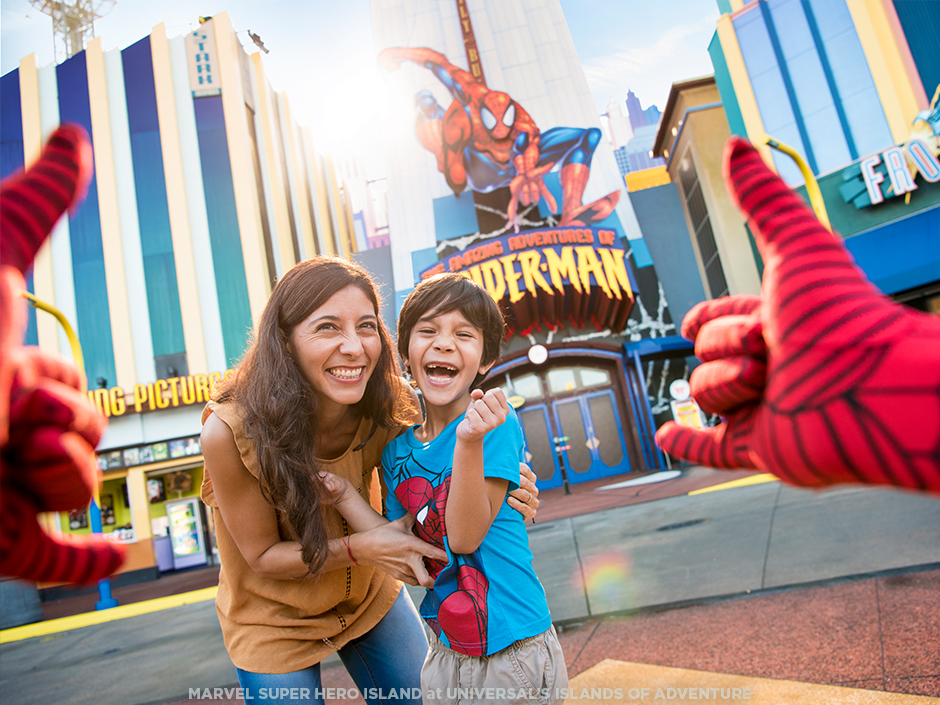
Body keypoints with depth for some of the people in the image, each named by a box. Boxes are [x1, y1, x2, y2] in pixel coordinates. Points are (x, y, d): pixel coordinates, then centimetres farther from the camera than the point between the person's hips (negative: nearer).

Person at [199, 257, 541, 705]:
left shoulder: (385, 413, -22)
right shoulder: (229, 432, -31)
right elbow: (262, 555, -20)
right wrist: (360, 548, -36)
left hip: (369, 598, 4)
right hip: (273, 624, -3)